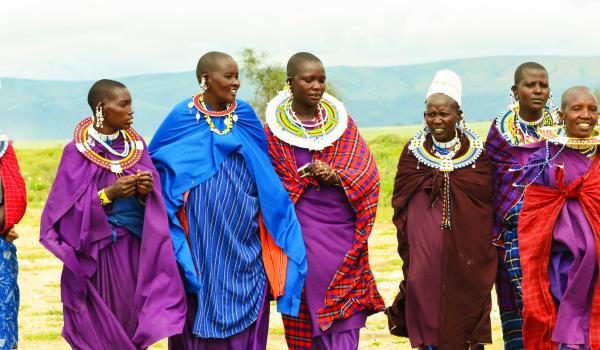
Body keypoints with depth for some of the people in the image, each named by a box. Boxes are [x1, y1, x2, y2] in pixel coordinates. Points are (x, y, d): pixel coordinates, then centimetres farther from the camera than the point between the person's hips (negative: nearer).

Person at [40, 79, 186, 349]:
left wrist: (146, 190, -14)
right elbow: (68, 207, -9)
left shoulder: (136, 145, 6)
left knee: (132, 318, 4)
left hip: (136, 247, 4)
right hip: (97, 251, -4)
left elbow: (153, 203, 8)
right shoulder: (77, 151, -7)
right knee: (102, 327, 0)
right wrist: (109, 193, -20)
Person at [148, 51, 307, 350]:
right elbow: (155, 164, 7)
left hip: (243, 243, 2)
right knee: (201, 313, 2)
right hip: (200, 240, -2)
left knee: (245, 319, 3)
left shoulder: (246, 117, 8)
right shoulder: (182, 118, -1)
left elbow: (267, 178, 14)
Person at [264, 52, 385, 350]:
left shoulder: (342, 122, 7)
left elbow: (369, 175, 2)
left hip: (343, 228, 2)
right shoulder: (273, 130, 0)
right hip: (302, 231, -2)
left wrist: (336, 177, -14)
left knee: (345, 315, -2)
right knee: (308, 319, -1)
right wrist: (309, 177, -8)